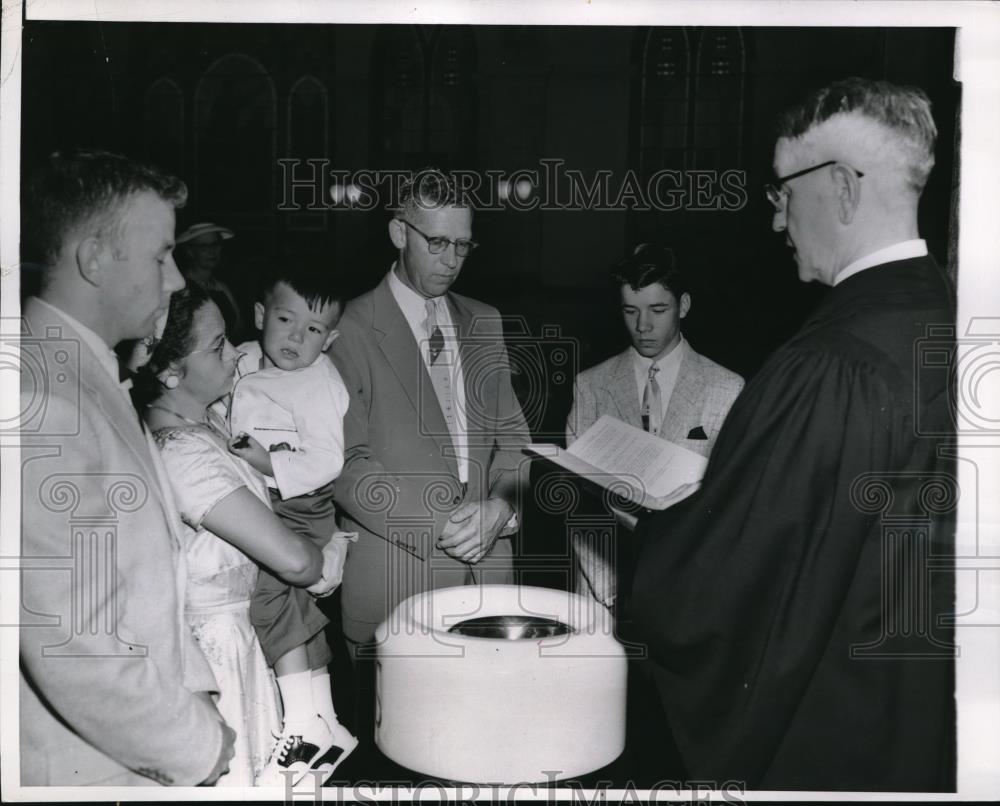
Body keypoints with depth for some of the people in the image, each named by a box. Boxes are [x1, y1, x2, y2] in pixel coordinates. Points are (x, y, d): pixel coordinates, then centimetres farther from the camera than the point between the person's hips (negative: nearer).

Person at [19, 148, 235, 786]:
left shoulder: (96, 381, 8)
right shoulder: (44, 404, -25)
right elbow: (72, 649, -27)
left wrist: (195, 691, 7)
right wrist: (197, 746, -15)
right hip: (90, 771, -8)